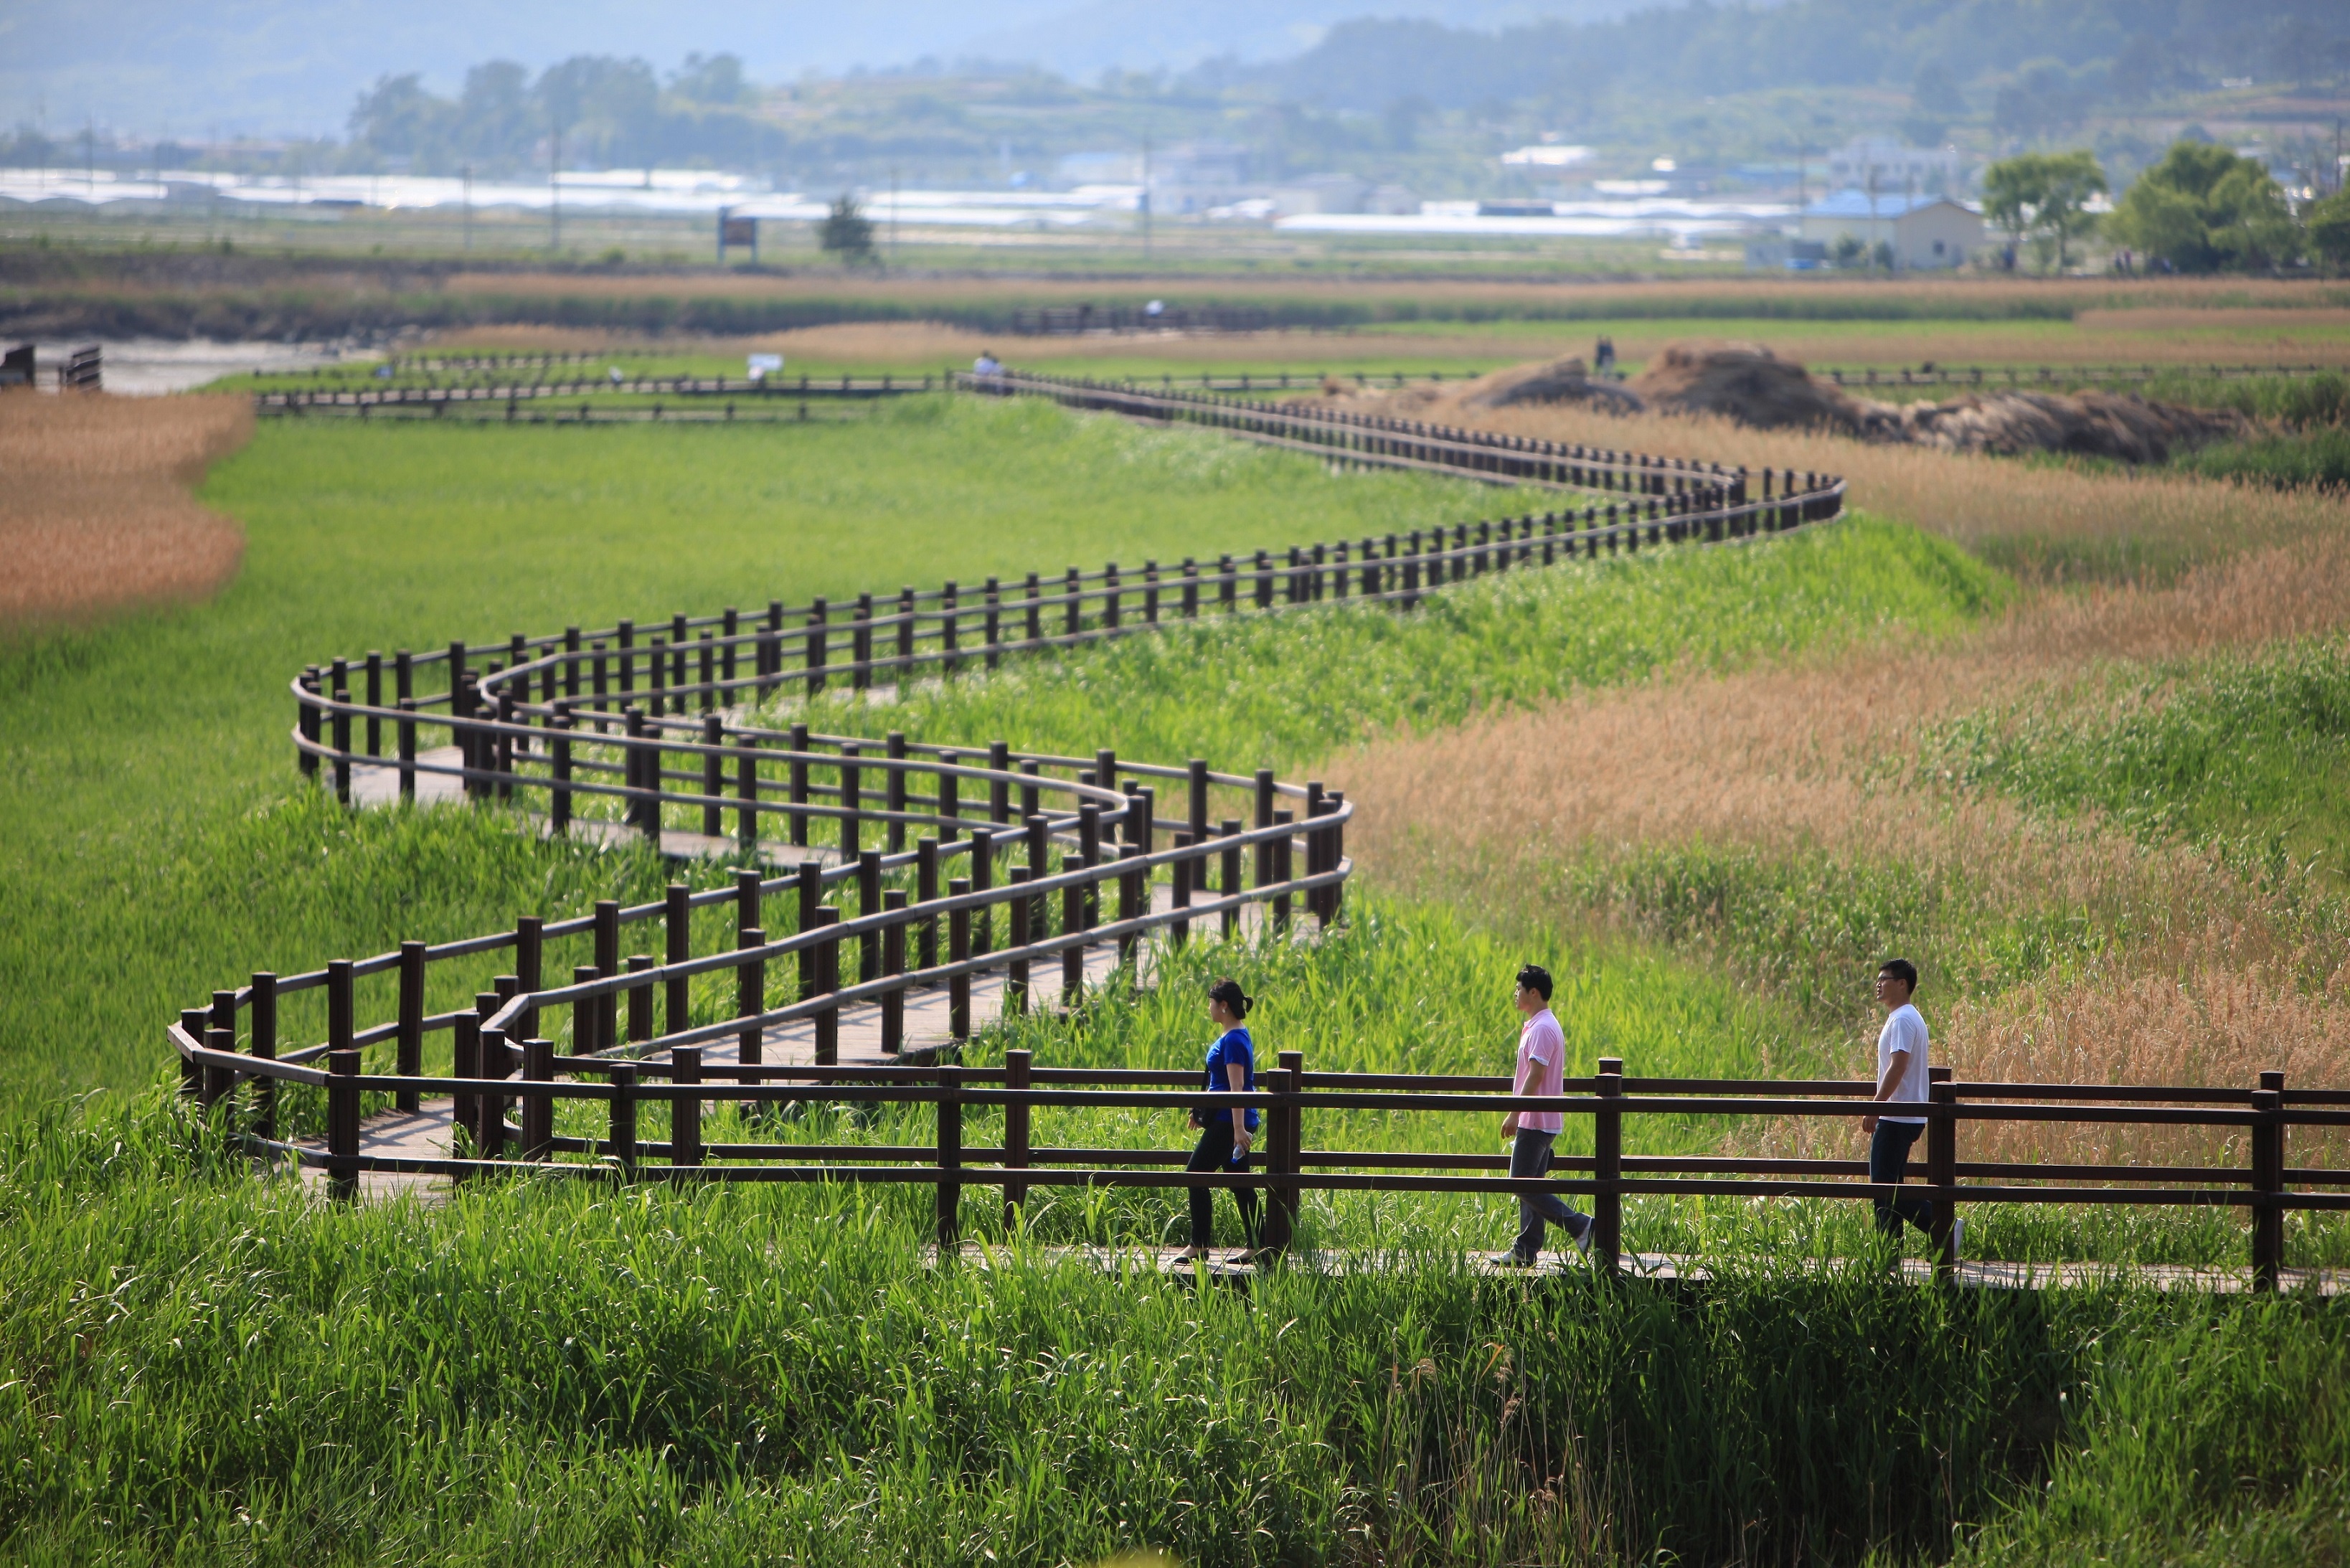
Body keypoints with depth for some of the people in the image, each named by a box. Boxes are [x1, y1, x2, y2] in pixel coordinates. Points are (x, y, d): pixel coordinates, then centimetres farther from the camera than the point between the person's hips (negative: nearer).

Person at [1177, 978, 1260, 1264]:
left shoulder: (1233, 1041, -17)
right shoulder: (1237, 1036, 14)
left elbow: (1237, 1088, -23)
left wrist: (1239, 1128, -28)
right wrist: (1203, 1110, 33)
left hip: (1229, 1123, -10)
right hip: (1229, 1121, 10)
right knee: (1239, 1183, 10)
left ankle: (1199, 1246, 0)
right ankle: (1257, 1248, 10)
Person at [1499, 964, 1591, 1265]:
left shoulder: (1542, 1029, -16)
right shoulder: (1538, 1026, 16)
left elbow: (1535, 1075, -22)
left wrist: (1514, 1114, -22)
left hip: (1535, 1121, -10)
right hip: (1539, 1121, 10)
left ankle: (1578, 1225, -11)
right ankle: (1525, 1252, 10)